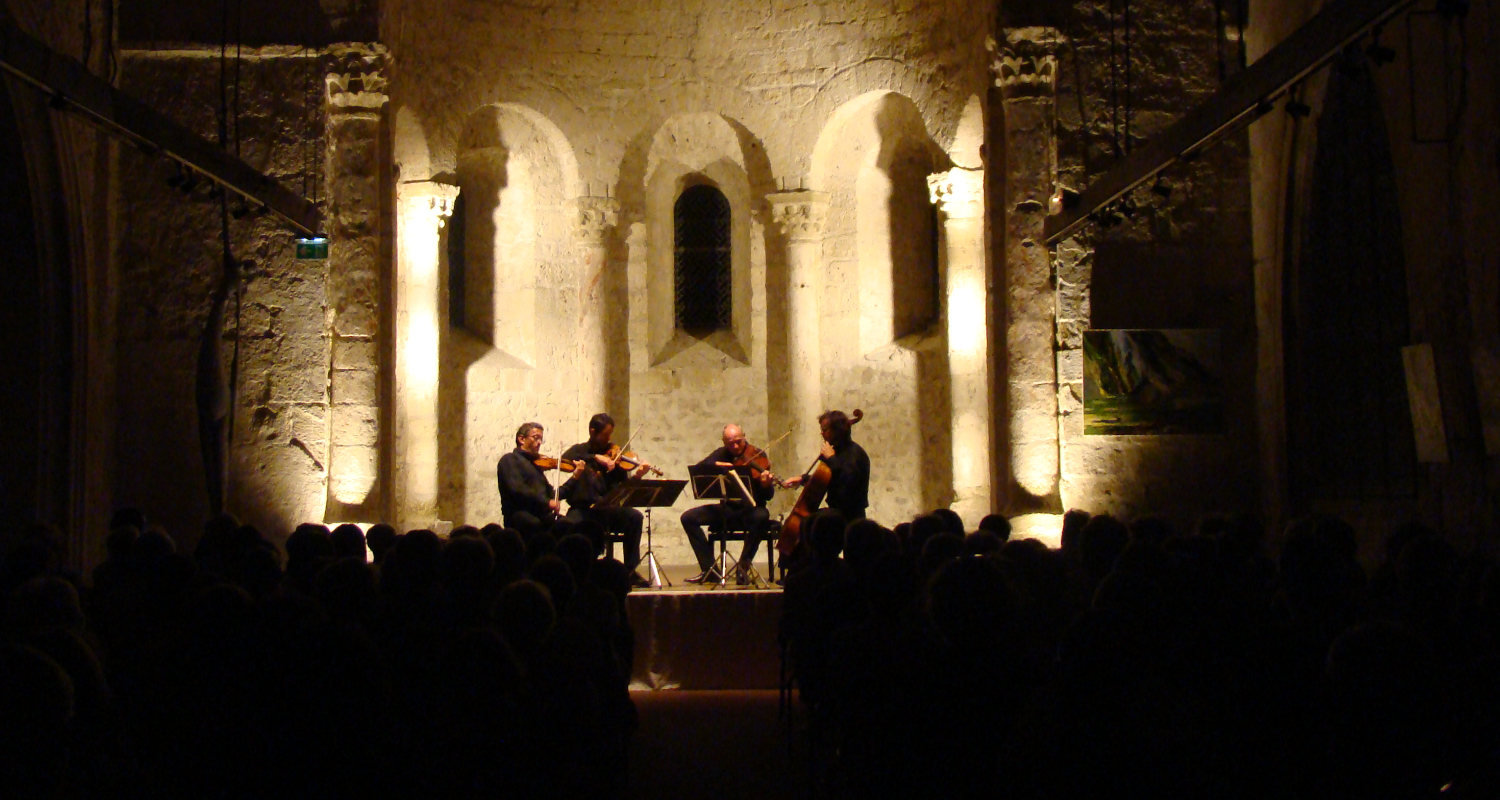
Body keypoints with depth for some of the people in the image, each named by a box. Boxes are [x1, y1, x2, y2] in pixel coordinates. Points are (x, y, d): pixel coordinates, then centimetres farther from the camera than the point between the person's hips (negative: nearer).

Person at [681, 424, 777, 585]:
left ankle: (743, 568, -22)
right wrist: (715, 464, -22)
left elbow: (768, 496, -13)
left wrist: (766, 485, -36)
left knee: (761, 516, -38)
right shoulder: (722, 454, 5)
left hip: (750, 509, -4)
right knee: (688, 517, -13)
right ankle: (709, 570, -12)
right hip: (727, 510, 4)